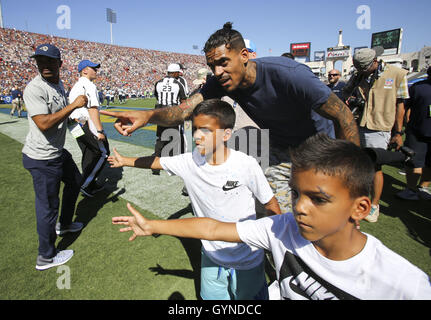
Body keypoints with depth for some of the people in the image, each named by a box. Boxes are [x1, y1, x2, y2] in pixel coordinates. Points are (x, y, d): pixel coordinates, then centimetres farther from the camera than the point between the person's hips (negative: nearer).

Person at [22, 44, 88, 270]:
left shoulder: (59, 84, 8)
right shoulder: (34, 89, -21)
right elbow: (44, 123, -31)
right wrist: (73, 105, -28)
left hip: (58, 152, 10)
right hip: (41, 158, -10)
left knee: (74, 181, 26)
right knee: (48, 205, 0)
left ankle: (64, 224, 47)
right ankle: (46, 257, 17)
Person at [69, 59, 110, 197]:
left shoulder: (75, 86, 20)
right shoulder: (89, 85, -11)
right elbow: (92, 109, -21)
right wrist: (100, 130, -26)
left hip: (76, 125, 10)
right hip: (87, 125, -10)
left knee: (88, 154, 16)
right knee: (103, 152, -2)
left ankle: (91, 184, 26)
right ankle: (86, 185, -2)